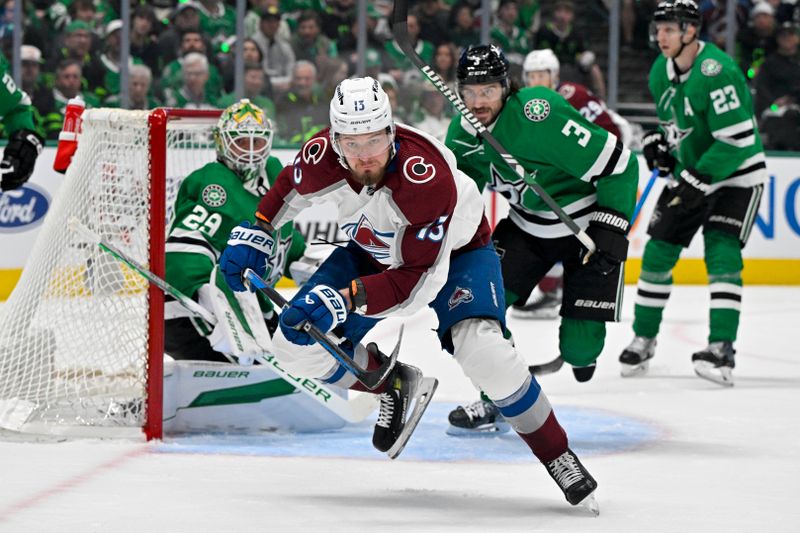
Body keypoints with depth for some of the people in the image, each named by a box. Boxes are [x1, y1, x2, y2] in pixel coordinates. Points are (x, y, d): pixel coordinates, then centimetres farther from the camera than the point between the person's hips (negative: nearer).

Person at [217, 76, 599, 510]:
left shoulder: (428, 177, -40)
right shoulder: (322, 157, -25)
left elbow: (416, 281, -38)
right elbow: (290, 187, 3)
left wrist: (343, 301, -46)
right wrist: (255, 234, -6)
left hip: (453, 252, -6)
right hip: (373, 253, 6)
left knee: (482, 352, -31)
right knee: (295, 345, -7)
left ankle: (557, 456, -14)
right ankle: (393, 384, 20)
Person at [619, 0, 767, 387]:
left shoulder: (717, 72, -27)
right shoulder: (661, 71, 1)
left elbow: (738, 140, -29)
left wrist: (699, 179, -27)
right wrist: (657, 142, -2)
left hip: (735, 175, -8)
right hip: (689, 173, 8)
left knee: (721, 254, -20)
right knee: (658, 251, 6)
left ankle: (721, 348, -21)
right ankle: (644, 339, 20)